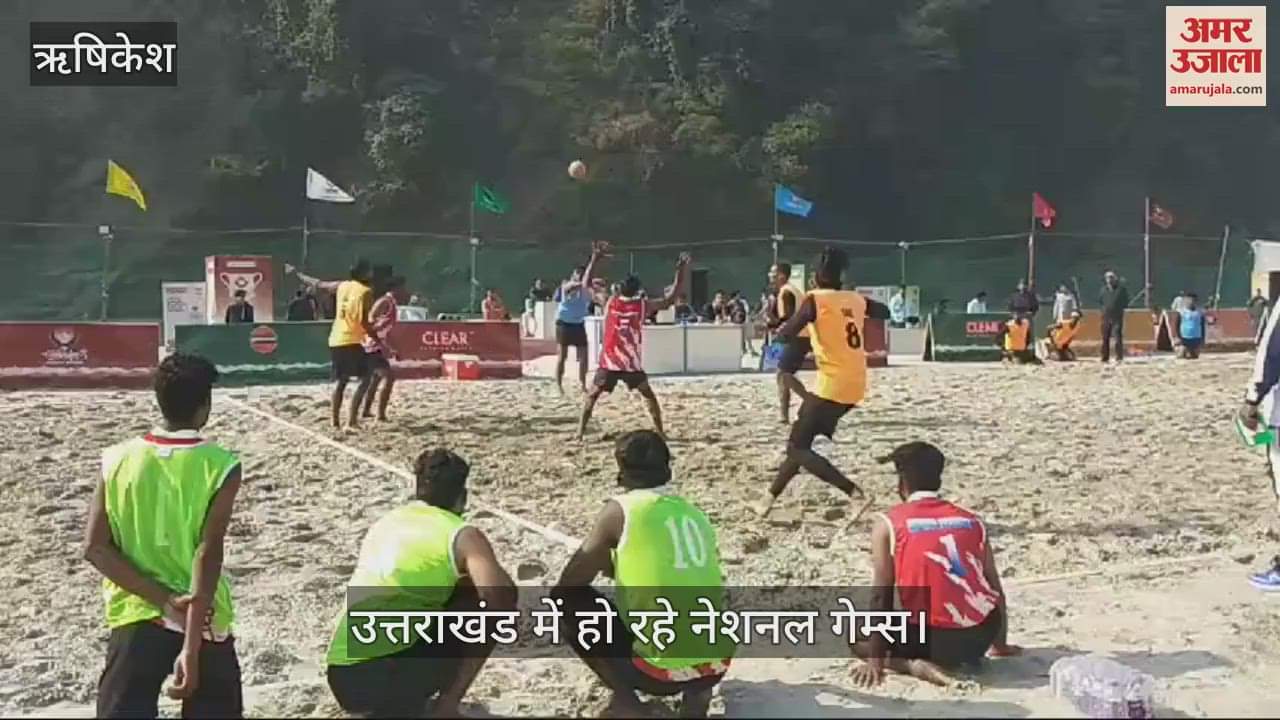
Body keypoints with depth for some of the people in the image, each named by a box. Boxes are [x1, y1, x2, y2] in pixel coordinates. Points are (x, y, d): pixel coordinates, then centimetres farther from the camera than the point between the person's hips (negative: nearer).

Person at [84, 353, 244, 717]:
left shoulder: (117, 459, -2)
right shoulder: (220, 466, -12)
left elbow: (95, 547, -6)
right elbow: (207, 554, -20)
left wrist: (164, 600, -9)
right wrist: (191, 647, -22)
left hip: (135, 617, 2)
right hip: (202, 620, -2)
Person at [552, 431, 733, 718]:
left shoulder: (620, 509, -4)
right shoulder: (696, 514, 12)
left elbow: (567, 585, -1)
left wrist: (605, 560, 19)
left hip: (662, 672, -5)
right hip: (717, 665, 6)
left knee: (569, 600, 9)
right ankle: (697, 694, 14)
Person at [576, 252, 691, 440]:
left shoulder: (608, 302, -1)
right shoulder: (643, 306, -5)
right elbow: (672, 297, 1)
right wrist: (681, 269, 4)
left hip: (609, 361, 0)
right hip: (632, 363, 0)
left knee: (592, 395, 11)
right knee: (649, 396, 17)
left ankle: (581, 431, 1)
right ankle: (660, 432, 13)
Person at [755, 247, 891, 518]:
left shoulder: (815, 300, -10)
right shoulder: (856, 300, 9)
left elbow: (785, 334, -19)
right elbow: (885, 313, 29)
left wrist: (779, 326, 3)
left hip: (832, 386, -8)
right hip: (854, 385, 8)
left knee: (797, 448, -3)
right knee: (801, 441, 20)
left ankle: (854, 493, -15)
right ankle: (772, 494, 29)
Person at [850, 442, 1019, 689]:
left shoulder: (888, 523, 0)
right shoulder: (972, 521, 10)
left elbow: (881, 595, -5)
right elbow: (996, 589, 13)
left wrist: (876, 660, -1)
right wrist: (1000, 646, 27)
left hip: (929, 638, -4)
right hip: (980, 638, 4)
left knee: (858, 640, 22)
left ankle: (914, 664, -5)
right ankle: (966, 657, 13)